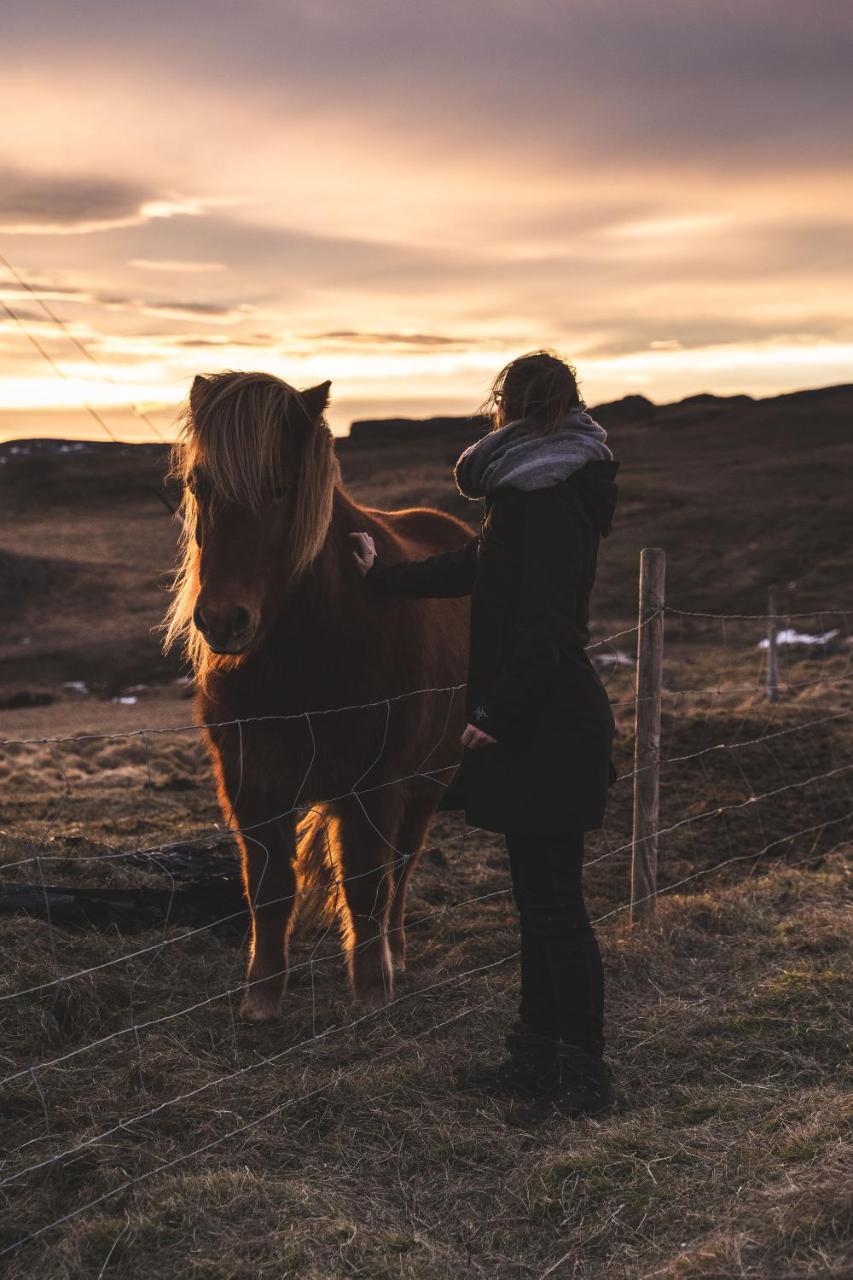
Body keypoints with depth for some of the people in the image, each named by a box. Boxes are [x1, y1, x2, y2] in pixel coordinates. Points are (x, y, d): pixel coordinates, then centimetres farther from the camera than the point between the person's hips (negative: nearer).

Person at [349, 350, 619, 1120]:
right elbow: (472, 571, 28)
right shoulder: (530, 495, 14)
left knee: (555, 904, -3)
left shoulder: (547, 501, -18)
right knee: (539, 899, 16)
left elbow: (542, 625, -24)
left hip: (546, 733, -11)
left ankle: (584, 1077, 6)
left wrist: (495, 717, -19)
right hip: (538, 729, 11)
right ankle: (537, 1059, 26)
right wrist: (383, 575, 39)